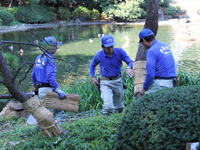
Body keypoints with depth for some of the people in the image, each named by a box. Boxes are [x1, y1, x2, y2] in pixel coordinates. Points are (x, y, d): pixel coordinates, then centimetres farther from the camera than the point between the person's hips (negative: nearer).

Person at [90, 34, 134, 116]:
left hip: (118, 81, 2)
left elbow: (130, 62, -12)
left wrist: (128, 68, -35)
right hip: (105, 82, -2)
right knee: (108, 105, -21)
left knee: (119, 107, 16)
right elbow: (93, 64, 12)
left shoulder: (120, 51, -10)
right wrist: (92, 77, 5)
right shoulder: (98, 55, -9)